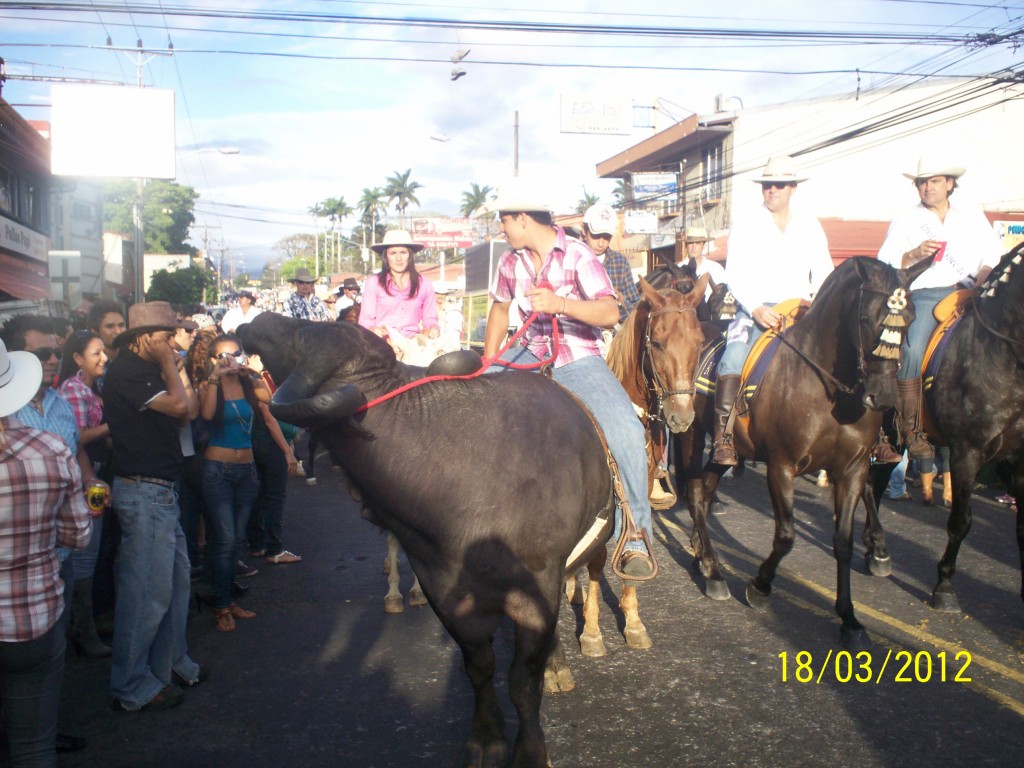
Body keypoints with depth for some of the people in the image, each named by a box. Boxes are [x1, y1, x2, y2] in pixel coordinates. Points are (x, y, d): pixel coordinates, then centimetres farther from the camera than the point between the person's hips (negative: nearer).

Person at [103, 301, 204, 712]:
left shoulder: (148, 370, 15)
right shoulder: (125, 371, -15)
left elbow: (191, 411, 14)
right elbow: (178, 405, -23)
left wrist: (178, 367, 8)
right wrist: (169, 364, -10)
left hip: (161, 490, 10)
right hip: (143, 492, -10)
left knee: (177, 578, 17)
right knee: (148, 590, -5)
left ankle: (170, 664, 30)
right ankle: (132, 688, 5)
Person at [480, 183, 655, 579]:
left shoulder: (577, 256, -12)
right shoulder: (510, 262, 4)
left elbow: (610, 312, -25)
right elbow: (499, 309, 21)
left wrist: (561, 303, -39)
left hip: (579, 361, -6)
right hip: (531, 357, 6)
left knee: (625, 432, -29)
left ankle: (635, 538, -17)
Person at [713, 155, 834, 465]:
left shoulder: (810, 225, 14)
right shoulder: (745, 227, 5)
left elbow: (823, 271, 12)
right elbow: (735, 275, -5)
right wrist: (757, 309, -20)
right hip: (756, 311, -3)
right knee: (734, 357, -29)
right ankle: (723, 436, -29)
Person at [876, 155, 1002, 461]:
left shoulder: (973, 215, 20)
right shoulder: (905, 221, 13)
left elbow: (993, 254, 16)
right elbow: (883, 266, 4)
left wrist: (986, 273, -5)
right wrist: (914, 254, -12)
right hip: (924, 295, -3)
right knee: (910, 351, -28)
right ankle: (911, 431, -21)